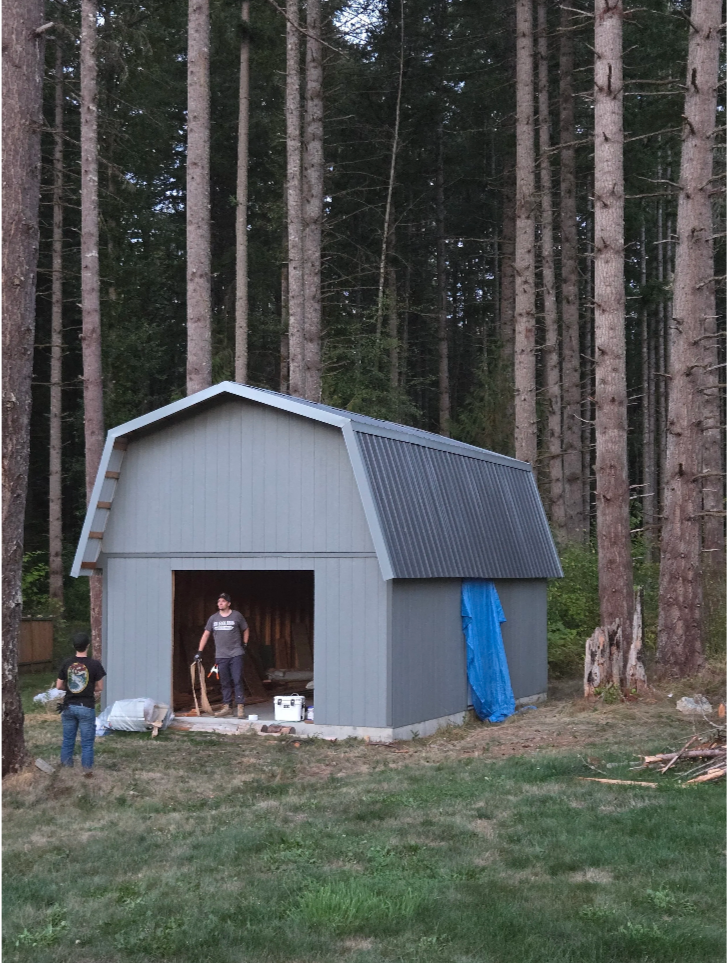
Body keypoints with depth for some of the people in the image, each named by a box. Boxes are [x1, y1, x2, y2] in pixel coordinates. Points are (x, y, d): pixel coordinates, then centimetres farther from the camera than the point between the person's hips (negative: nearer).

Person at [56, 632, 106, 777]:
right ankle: (87, 769, 6)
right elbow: (99, 687, -4)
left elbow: (59, 686, 3)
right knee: (87, 742, 4)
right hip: (86, 708, -3)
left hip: (69, 706, 3)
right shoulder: (94, 664, -11)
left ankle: (65, 768, 23)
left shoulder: (66, 663, -3)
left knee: (68, 739, 15)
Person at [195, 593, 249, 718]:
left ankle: (240, 707, -8)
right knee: (225, 683, 7)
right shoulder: (213, 618, 8)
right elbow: (206, 635, 10)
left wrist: (244, 644, 7)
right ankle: (227, 707, 13)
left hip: (236, 654, -3)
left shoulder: (236, 616, 1)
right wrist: (199, 651, 5)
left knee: (237, 681, -8)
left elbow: (246, 630, 14)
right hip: (221, 655, 3)